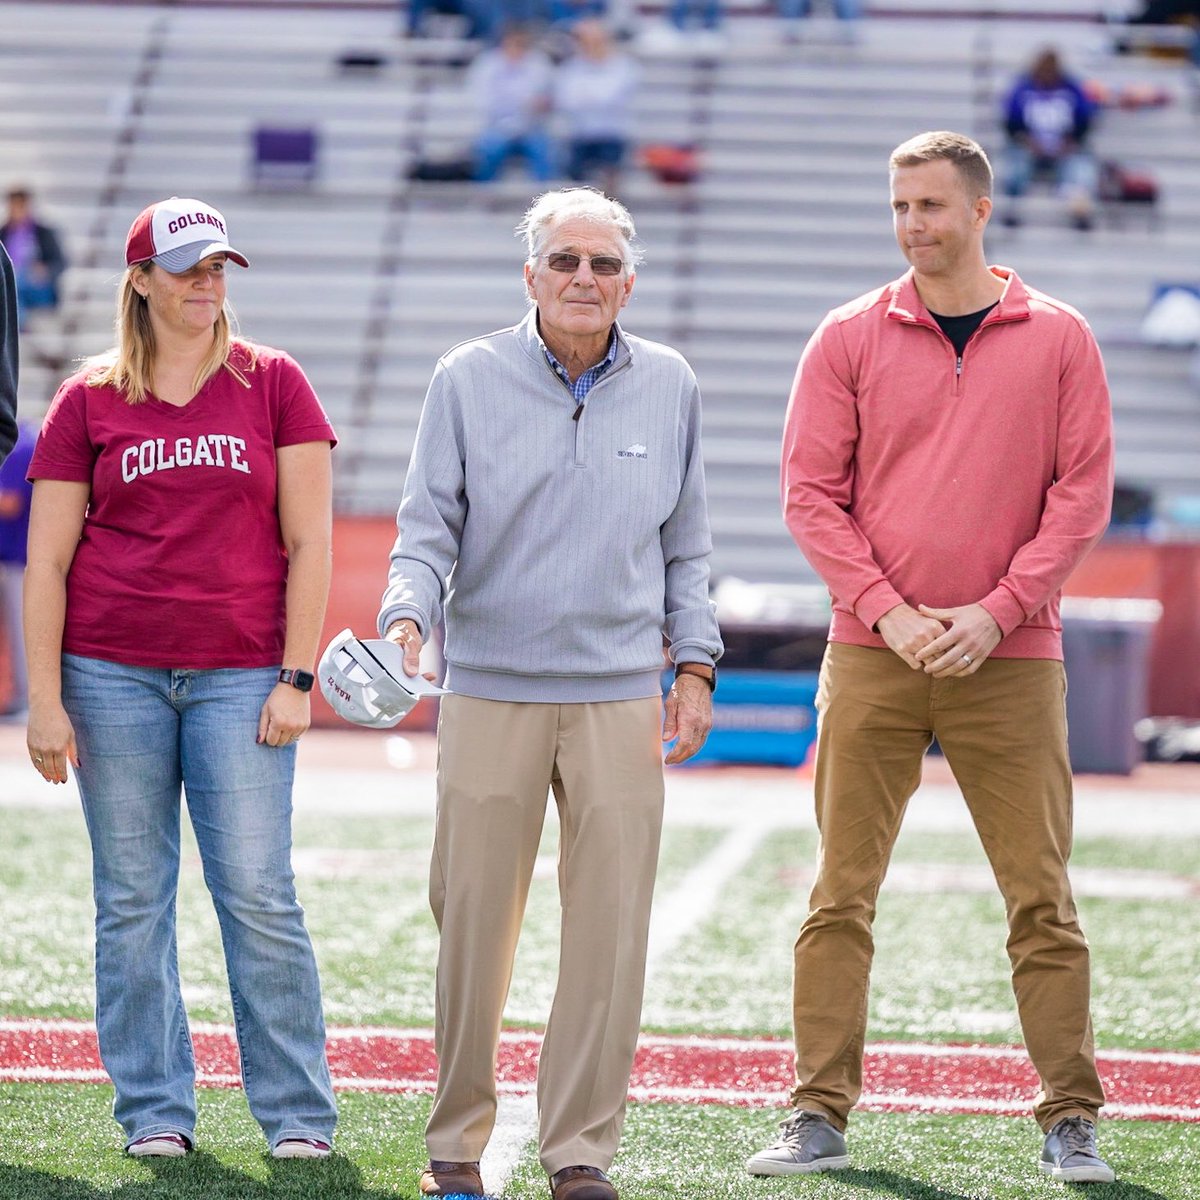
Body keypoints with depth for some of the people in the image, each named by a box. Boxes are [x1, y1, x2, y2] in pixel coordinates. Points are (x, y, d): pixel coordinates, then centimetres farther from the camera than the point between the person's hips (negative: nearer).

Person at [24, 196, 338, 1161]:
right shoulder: (89, 400, 6)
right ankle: (154, 1109, 13)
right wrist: (45, 702, -2)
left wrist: (296, 677, -4)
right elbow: (47, 559, 4)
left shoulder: (273, 384, 5)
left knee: (259, 893, -4)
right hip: (112, 672, 1)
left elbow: (309, 541, 4)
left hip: (240, 673, -1)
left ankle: (297, 1110, 6)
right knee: (132, 897, 4)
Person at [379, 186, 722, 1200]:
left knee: (610, 929, -1)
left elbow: (686, 542, 15)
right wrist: (407, 618, -18)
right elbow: (429, 525, 0)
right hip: (490, 691, -1)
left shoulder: (669, 386, 8)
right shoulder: (469, 379, 2)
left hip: (622, 697, 1)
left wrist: (695, 662, 8)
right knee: (473, 922, 1)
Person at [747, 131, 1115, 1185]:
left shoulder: (1057, 339, 4)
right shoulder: (850, 338, 5)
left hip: (1010, 660, 0)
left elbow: (1083, 492, 1)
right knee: (842, 893, 0)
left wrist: (996, 610, -9)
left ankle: (1071, 1122, 8)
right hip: (871, 660, 1)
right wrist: (887, 610, -10)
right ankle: (820, 1116, 5)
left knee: (1042, 899, 1)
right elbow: (811, 492, 2)